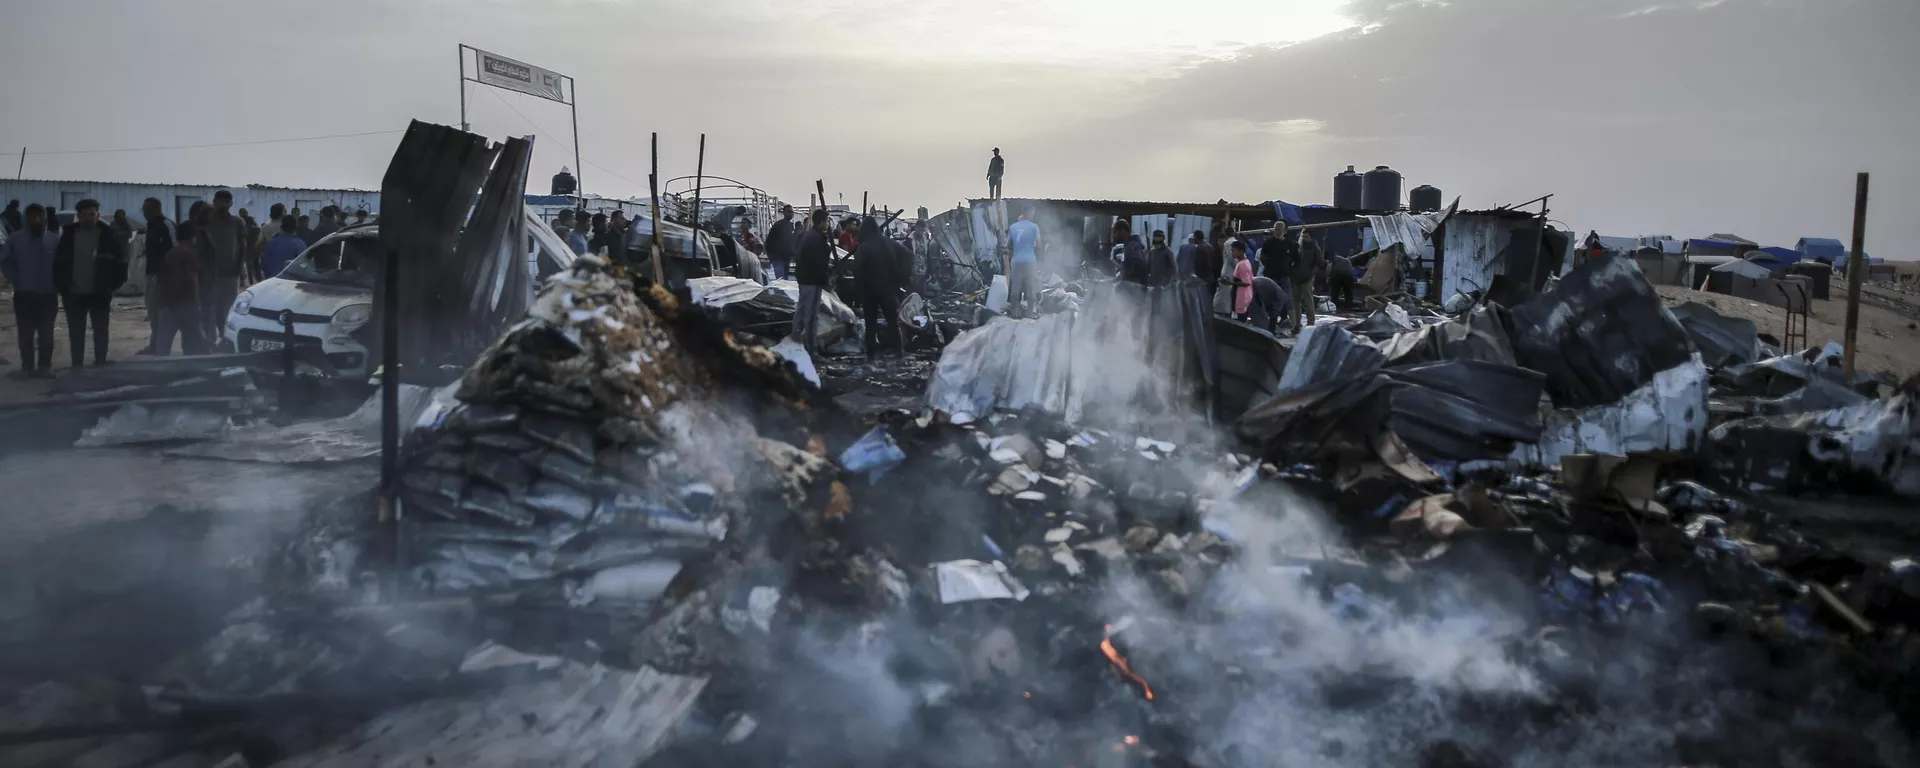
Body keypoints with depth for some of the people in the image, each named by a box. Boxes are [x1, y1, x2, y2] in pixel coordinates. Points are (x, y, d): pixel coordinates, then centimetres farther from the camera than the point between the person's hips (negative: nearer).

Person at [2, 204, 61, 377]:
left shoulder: (54, 240, -1)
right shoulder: (15, 239, -1)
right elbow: (5, 262, 3)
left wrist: (55, 283, -3)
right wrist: (17, 280, -4)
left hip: (48, 294, 0)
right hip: (24, 294, 0)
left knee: (46, 333, 5)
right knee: (25, 333, 4)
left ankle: (45, 366, 13)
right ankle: (27, 366, 11)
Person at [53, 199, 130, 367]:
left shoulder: (108, 235, -4)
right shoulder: (69, 235, 2)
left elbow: (120, 260, -2)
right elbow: (59, 262, 6)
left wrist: (113, 284, -9)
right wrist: (61, 287, -3)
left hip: (100, 293, -2)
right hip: (74, 294, 2)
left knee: (100, 332, 5)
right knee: (75, 333, 8)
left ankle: (100, 365, 13)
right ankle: (76, 367, 15)